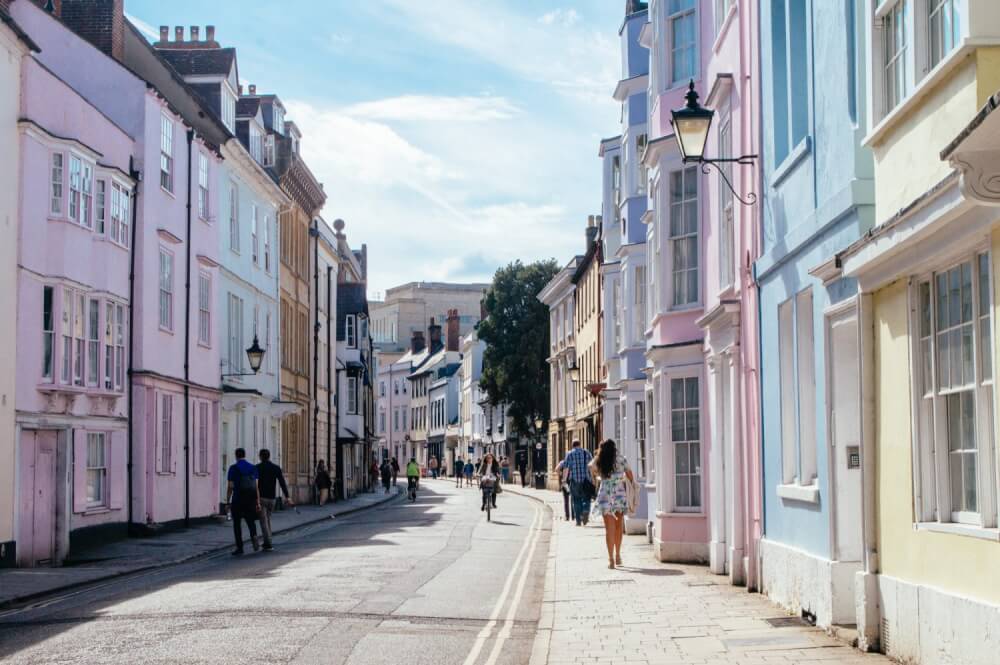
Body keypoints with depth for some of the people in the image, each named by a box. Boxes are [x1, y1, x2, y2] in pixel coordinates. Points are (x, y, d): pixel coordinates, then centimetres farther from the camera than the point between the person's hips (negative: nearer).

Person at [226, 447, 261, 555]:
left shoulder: (233, 468, -5)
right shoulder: (253, 468, 5)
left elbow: (230, 487, -8)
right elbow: (256, 487, 3)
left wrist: (228, 502, -2)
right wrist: (258, 502, 6)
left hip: (237, 500, -3)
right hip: (250, 500, 3)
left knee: (237, 523, 9)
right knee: (250, 521, 15)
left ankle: (239, 547, 8)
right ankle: (254, 536, -14)